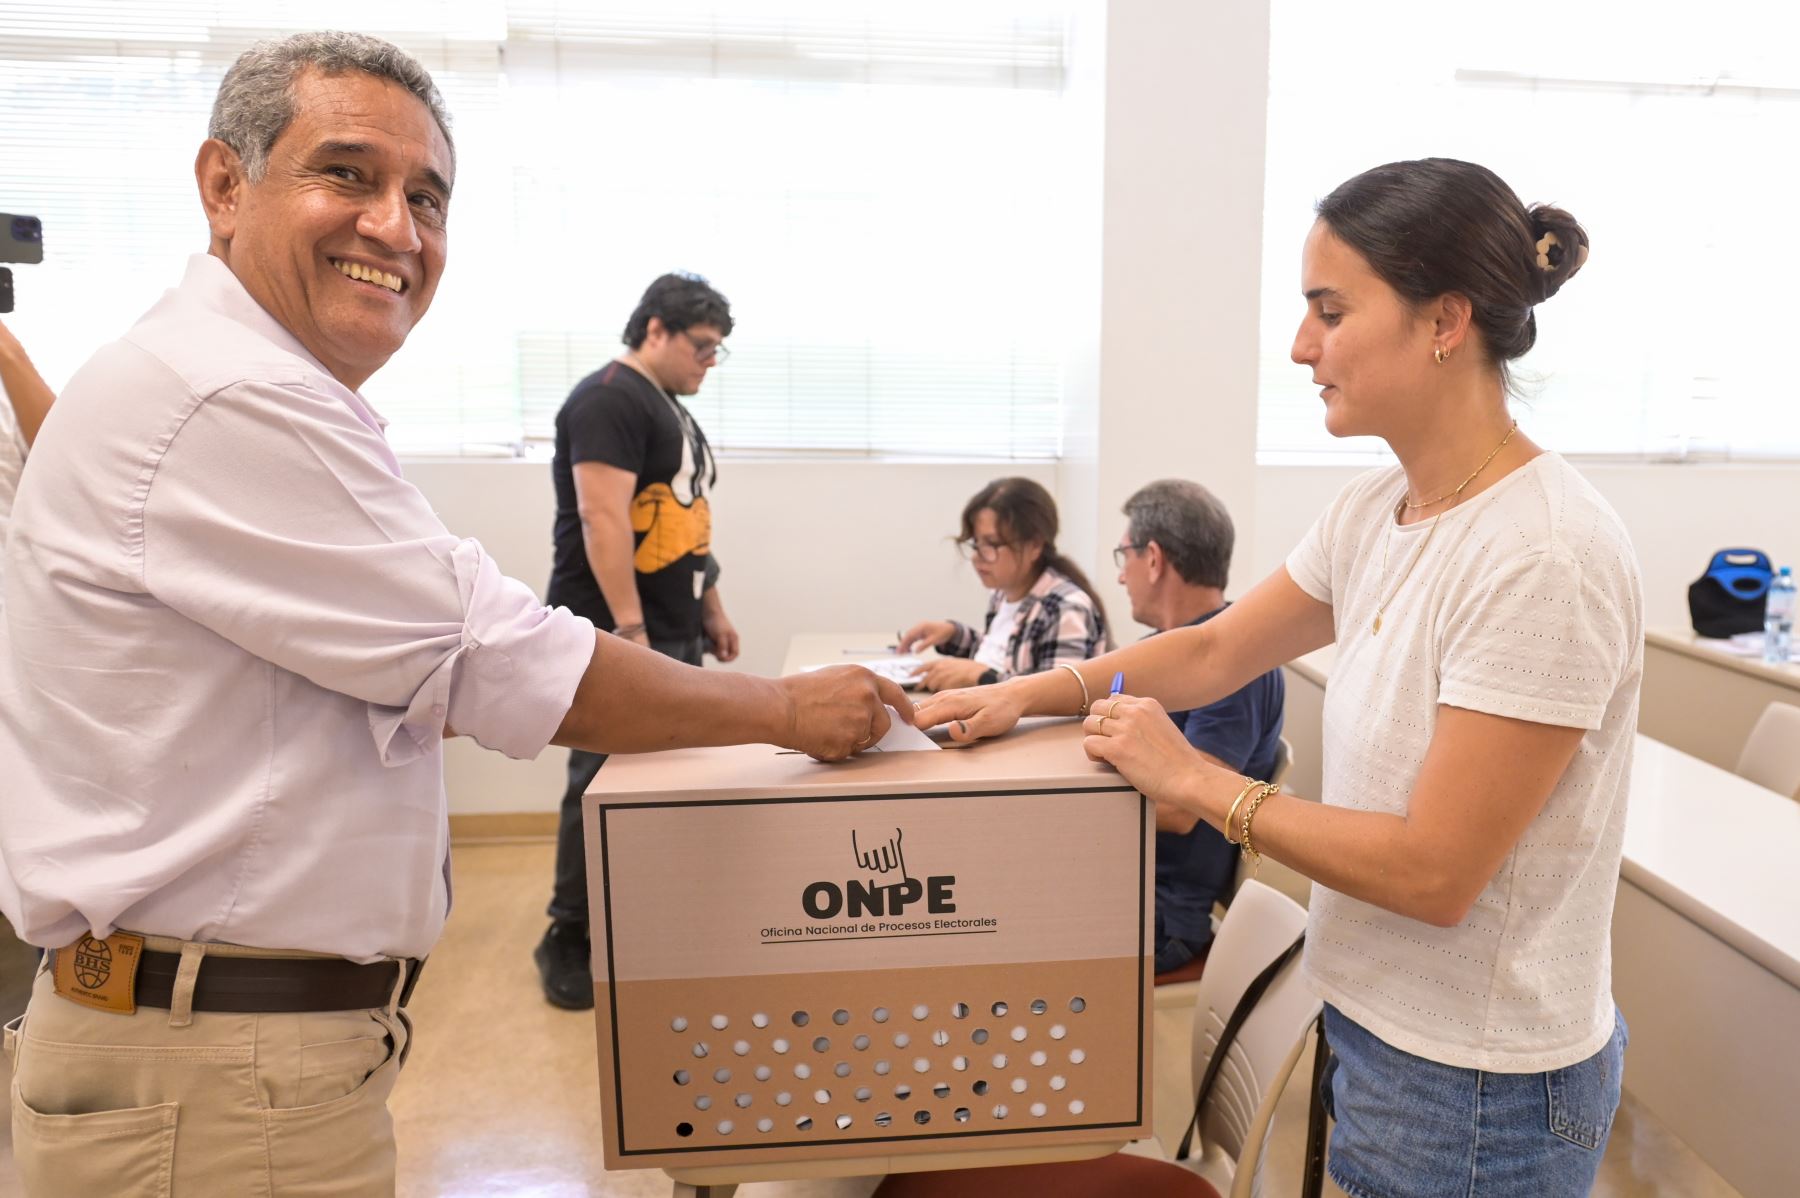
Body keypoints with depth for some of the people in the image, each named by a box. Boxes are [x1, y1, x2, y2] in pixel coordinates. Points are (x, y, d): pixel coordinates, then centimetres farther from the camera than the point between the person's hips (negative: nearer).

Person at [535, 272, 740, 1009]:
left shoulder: (672, 409, 19)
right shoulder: (609, 398, -11)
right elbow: (603, 518, -21)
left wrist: (711, 608, 20)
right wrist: (630, 629, -25)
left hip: (672, 634, 9)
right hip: (615, 634, -9)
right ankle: (568, 940, 11)